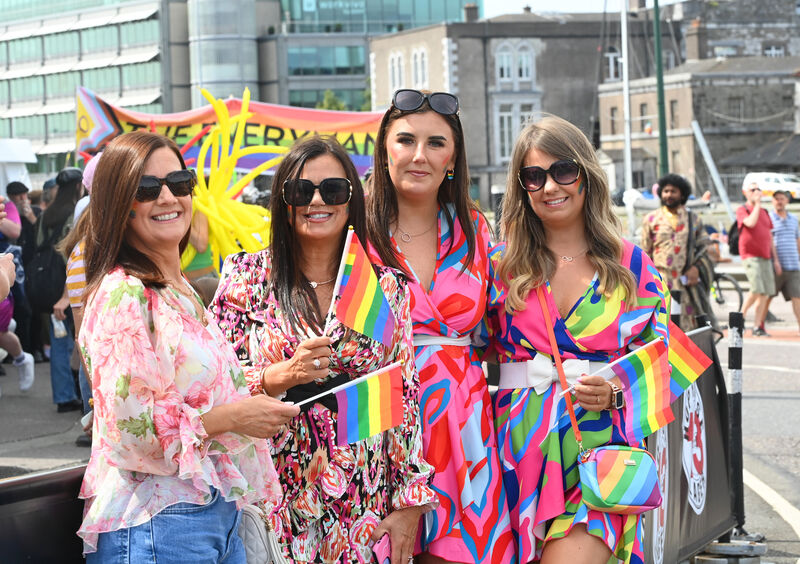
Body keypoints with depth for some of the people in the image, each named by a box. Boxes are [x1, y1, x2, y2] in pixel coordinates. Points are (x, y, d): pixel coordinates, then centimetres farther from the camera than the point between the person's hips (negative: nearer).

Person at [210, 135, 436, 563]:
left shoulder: (387, 286, 4)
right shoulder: (246, 277, 1)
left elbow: (404, 397, 4)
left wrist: (409, 506, 1)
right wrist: (282, 375, -19)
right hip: (276, 503, -1)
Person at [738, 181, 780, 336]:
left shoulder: (764, 212, 18)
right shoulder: (742, 210, -1)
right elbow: (751, 223, -22)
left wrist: (775, 259, 18)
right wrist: (757, 204, -12)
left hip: (765, 256, 6)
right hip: (750, 255, -6)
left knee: (765, 293, 0)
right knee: (757, 290, -18)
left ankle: (757, 326, 4)